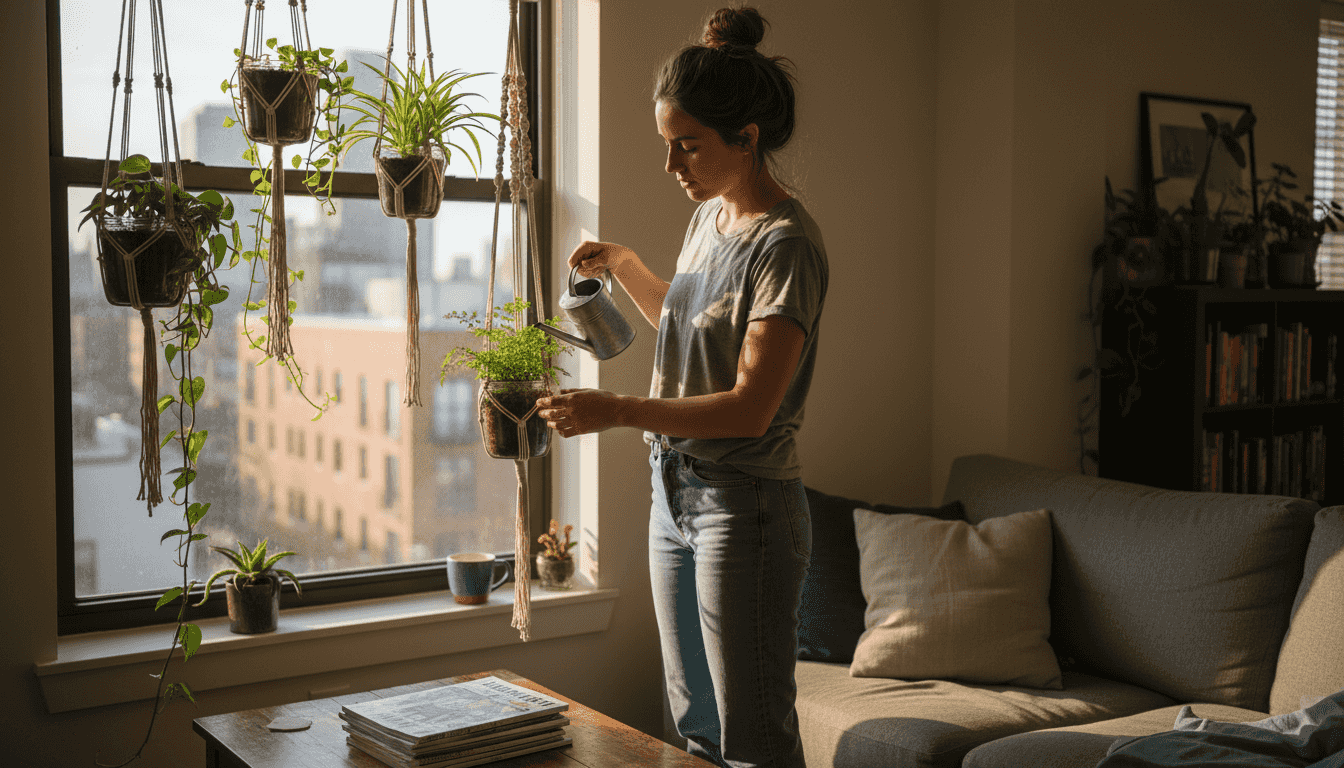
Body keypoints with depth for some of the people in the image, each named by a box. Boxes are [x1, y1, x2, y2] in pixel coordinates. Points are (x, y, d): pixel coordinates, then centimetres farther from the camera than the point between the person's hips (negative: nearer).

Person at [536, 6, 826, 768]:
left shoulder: (785, 244, -17)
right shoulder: (709, 217, 10)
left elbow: (750, 407, -25)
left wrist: (617, 410, -31)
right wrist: (625, 265, 16)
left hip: (745, 508, -9)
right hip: (676, 492, 9)